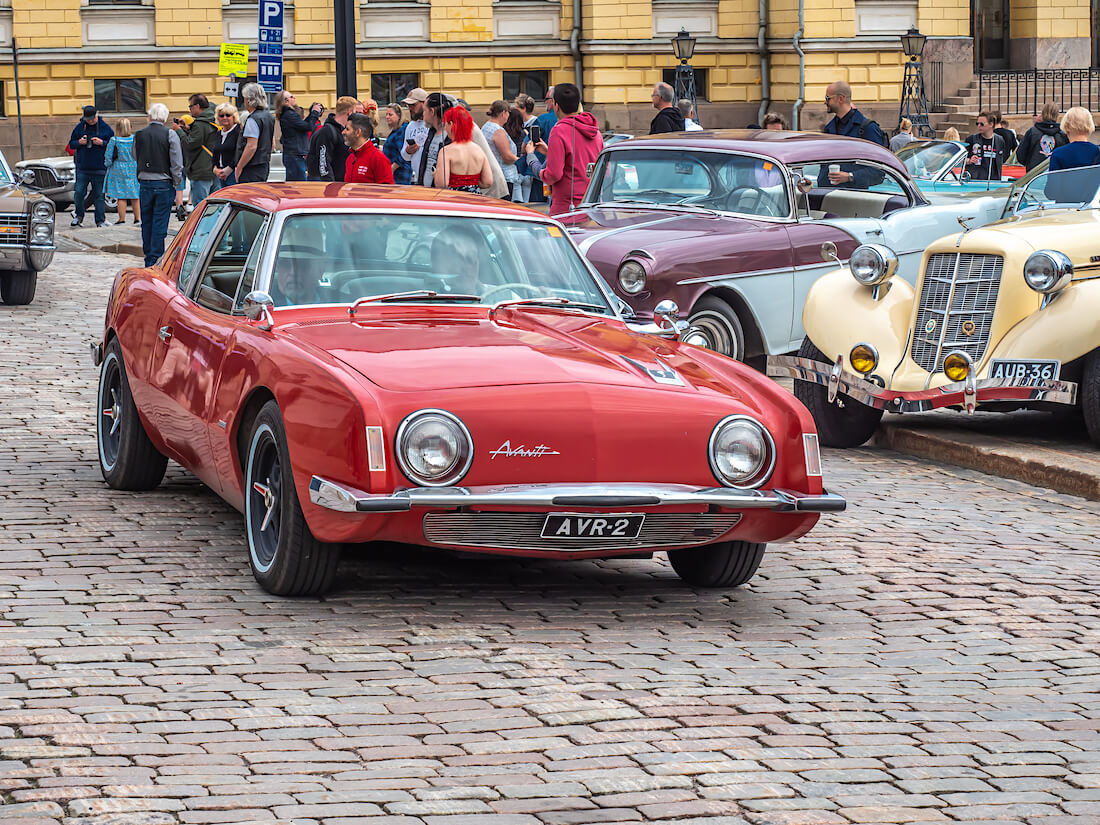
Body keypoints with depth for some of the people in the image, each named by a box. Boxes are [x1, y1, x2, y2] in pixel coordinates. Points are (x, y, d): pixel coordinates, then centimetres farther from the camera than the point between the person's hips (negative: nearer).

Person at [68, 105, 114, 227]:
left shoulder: (105, 128, 2)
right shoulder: (80, 127, 7)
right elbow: (71, 144, 11)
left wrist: (102, 143, -15)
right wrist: (79, 142, -10)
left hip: (99, 167, -2)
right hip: (83, 167, 2)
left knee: (99, 194, 3)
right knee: (79, 192, -3)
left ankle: (101, 220, 9)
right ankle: (78, 215, 18)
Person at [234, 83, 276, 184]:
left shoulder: (253, 120, -16)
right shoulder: (269, 117, 15)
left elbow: (252, 146, -22)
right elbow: (272, 143, 22)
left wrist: (239, 168, -17)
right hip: (265, 166, 10)